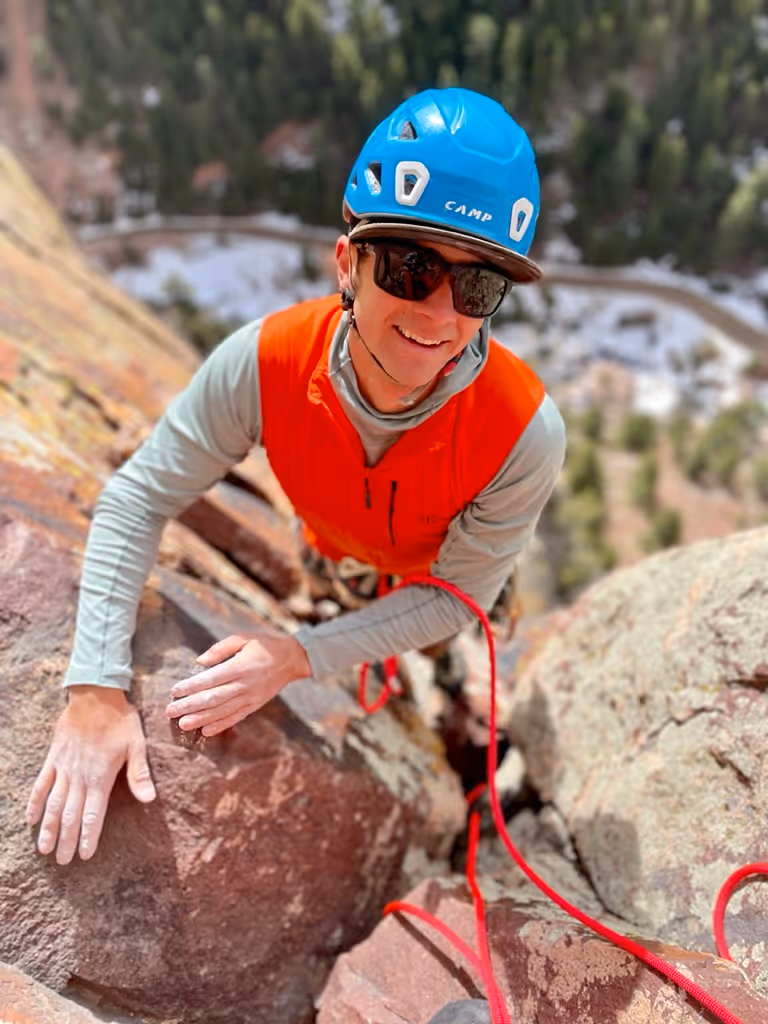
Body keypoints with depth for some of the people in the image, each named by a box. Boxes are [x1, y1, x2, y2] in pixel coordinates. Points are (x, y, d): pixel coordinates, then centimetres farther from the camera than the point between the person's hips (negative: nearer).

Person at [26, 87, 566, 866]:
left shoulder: (526, 432, -43)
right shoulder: (264, 364, -40)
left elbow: (457, 595, -29)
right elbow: (138, 498, -29)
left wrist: (298, 658, -39)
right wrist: (95, 689, -37)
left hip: (436, 582, -1)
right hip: (329, 555, 1)